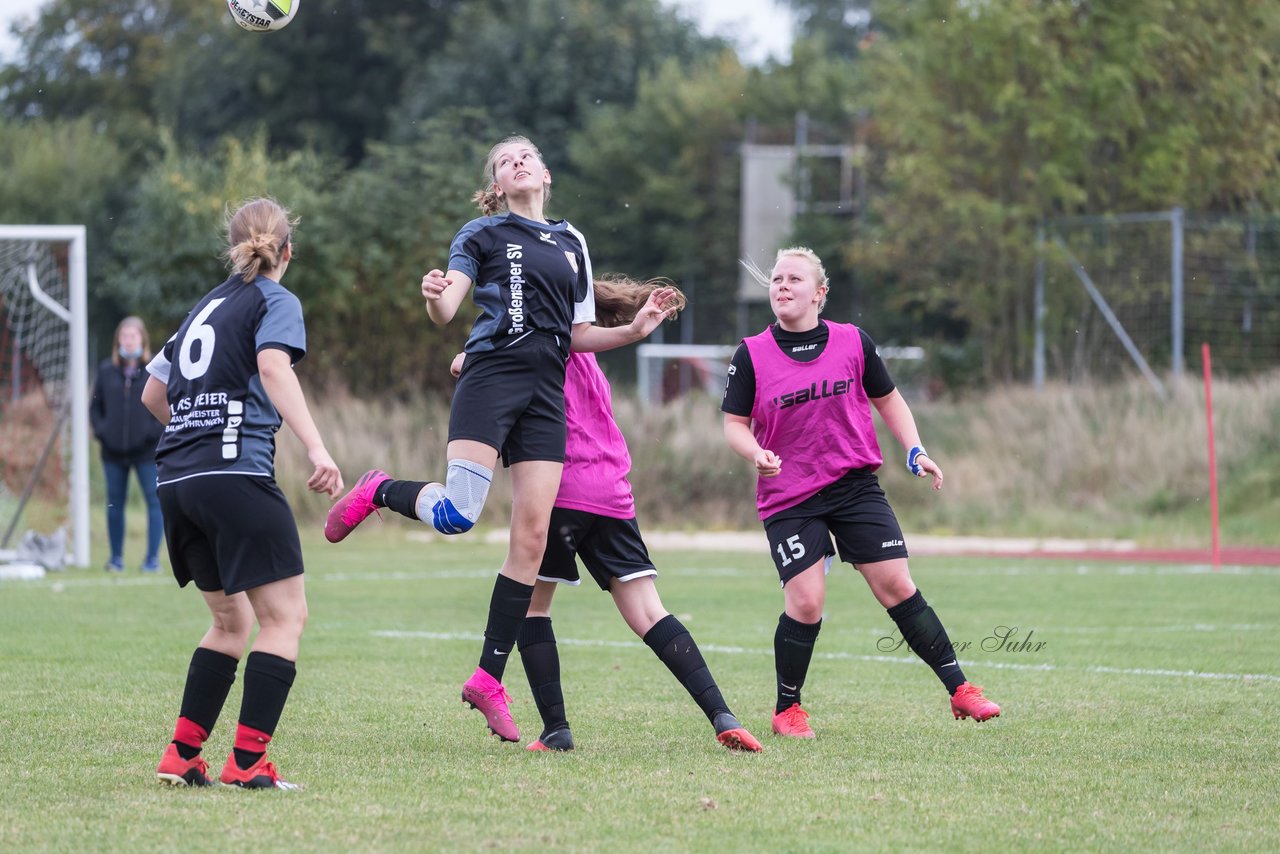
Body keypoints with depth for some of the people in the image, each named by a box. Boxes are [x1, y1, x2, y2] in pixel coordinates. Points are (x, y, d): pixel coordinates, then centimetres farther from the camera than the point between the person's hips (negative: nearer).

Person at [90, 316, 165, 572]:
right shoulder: (107, 370, 8)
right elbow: (95, 406, 14)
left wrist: (156, 431, -12)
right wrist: (101, 430, -1)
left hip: (147, 452, -3)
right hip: (114, 451, 3)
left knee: (155, 501, -5)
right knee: (115, 504, 8)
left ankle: (152, 558, 0)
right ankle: (116, 557, 16)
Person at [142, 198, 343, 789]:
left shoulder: (207, 306, 23)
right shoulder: (274, 301, 3)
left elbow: (153, 395, 29)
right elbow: (273, 367, -18)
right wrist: (316, 449, -28)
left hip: (177, 477, 8)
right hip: (235, 474, -8)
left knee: (231, 620, 18)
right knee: (285, 616, -4)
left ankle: (181, 757, 12)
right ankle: (247, 763, -12)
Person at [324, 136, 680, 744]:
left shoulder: (573, 244, 20)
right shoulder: (483, 234, 6)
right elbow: (448, 309, -6)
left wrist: (635, 330, 6)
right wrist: (434, 297, -28)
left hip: (546, 395, 5)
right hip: (491, 376, -5)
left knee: (532, 537, -3)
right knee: (457, 512, -22)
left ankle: (489, 677, 2)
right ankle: (378, 492, 12)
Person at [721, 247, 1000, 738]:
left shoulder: (853, 343, 1)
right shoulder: (752, 355, -3)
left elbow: (888, 401, 14)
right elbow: (734, 424, 1)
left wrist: (915, 451, 2)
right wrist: (756, 454, -19)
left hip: (855, 486, 2)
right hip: (788, 499, -2)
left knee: (898, 587, -3)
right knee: (806, 603, -12)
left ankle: (960, 690, 5)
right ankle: (787, 710, 8)